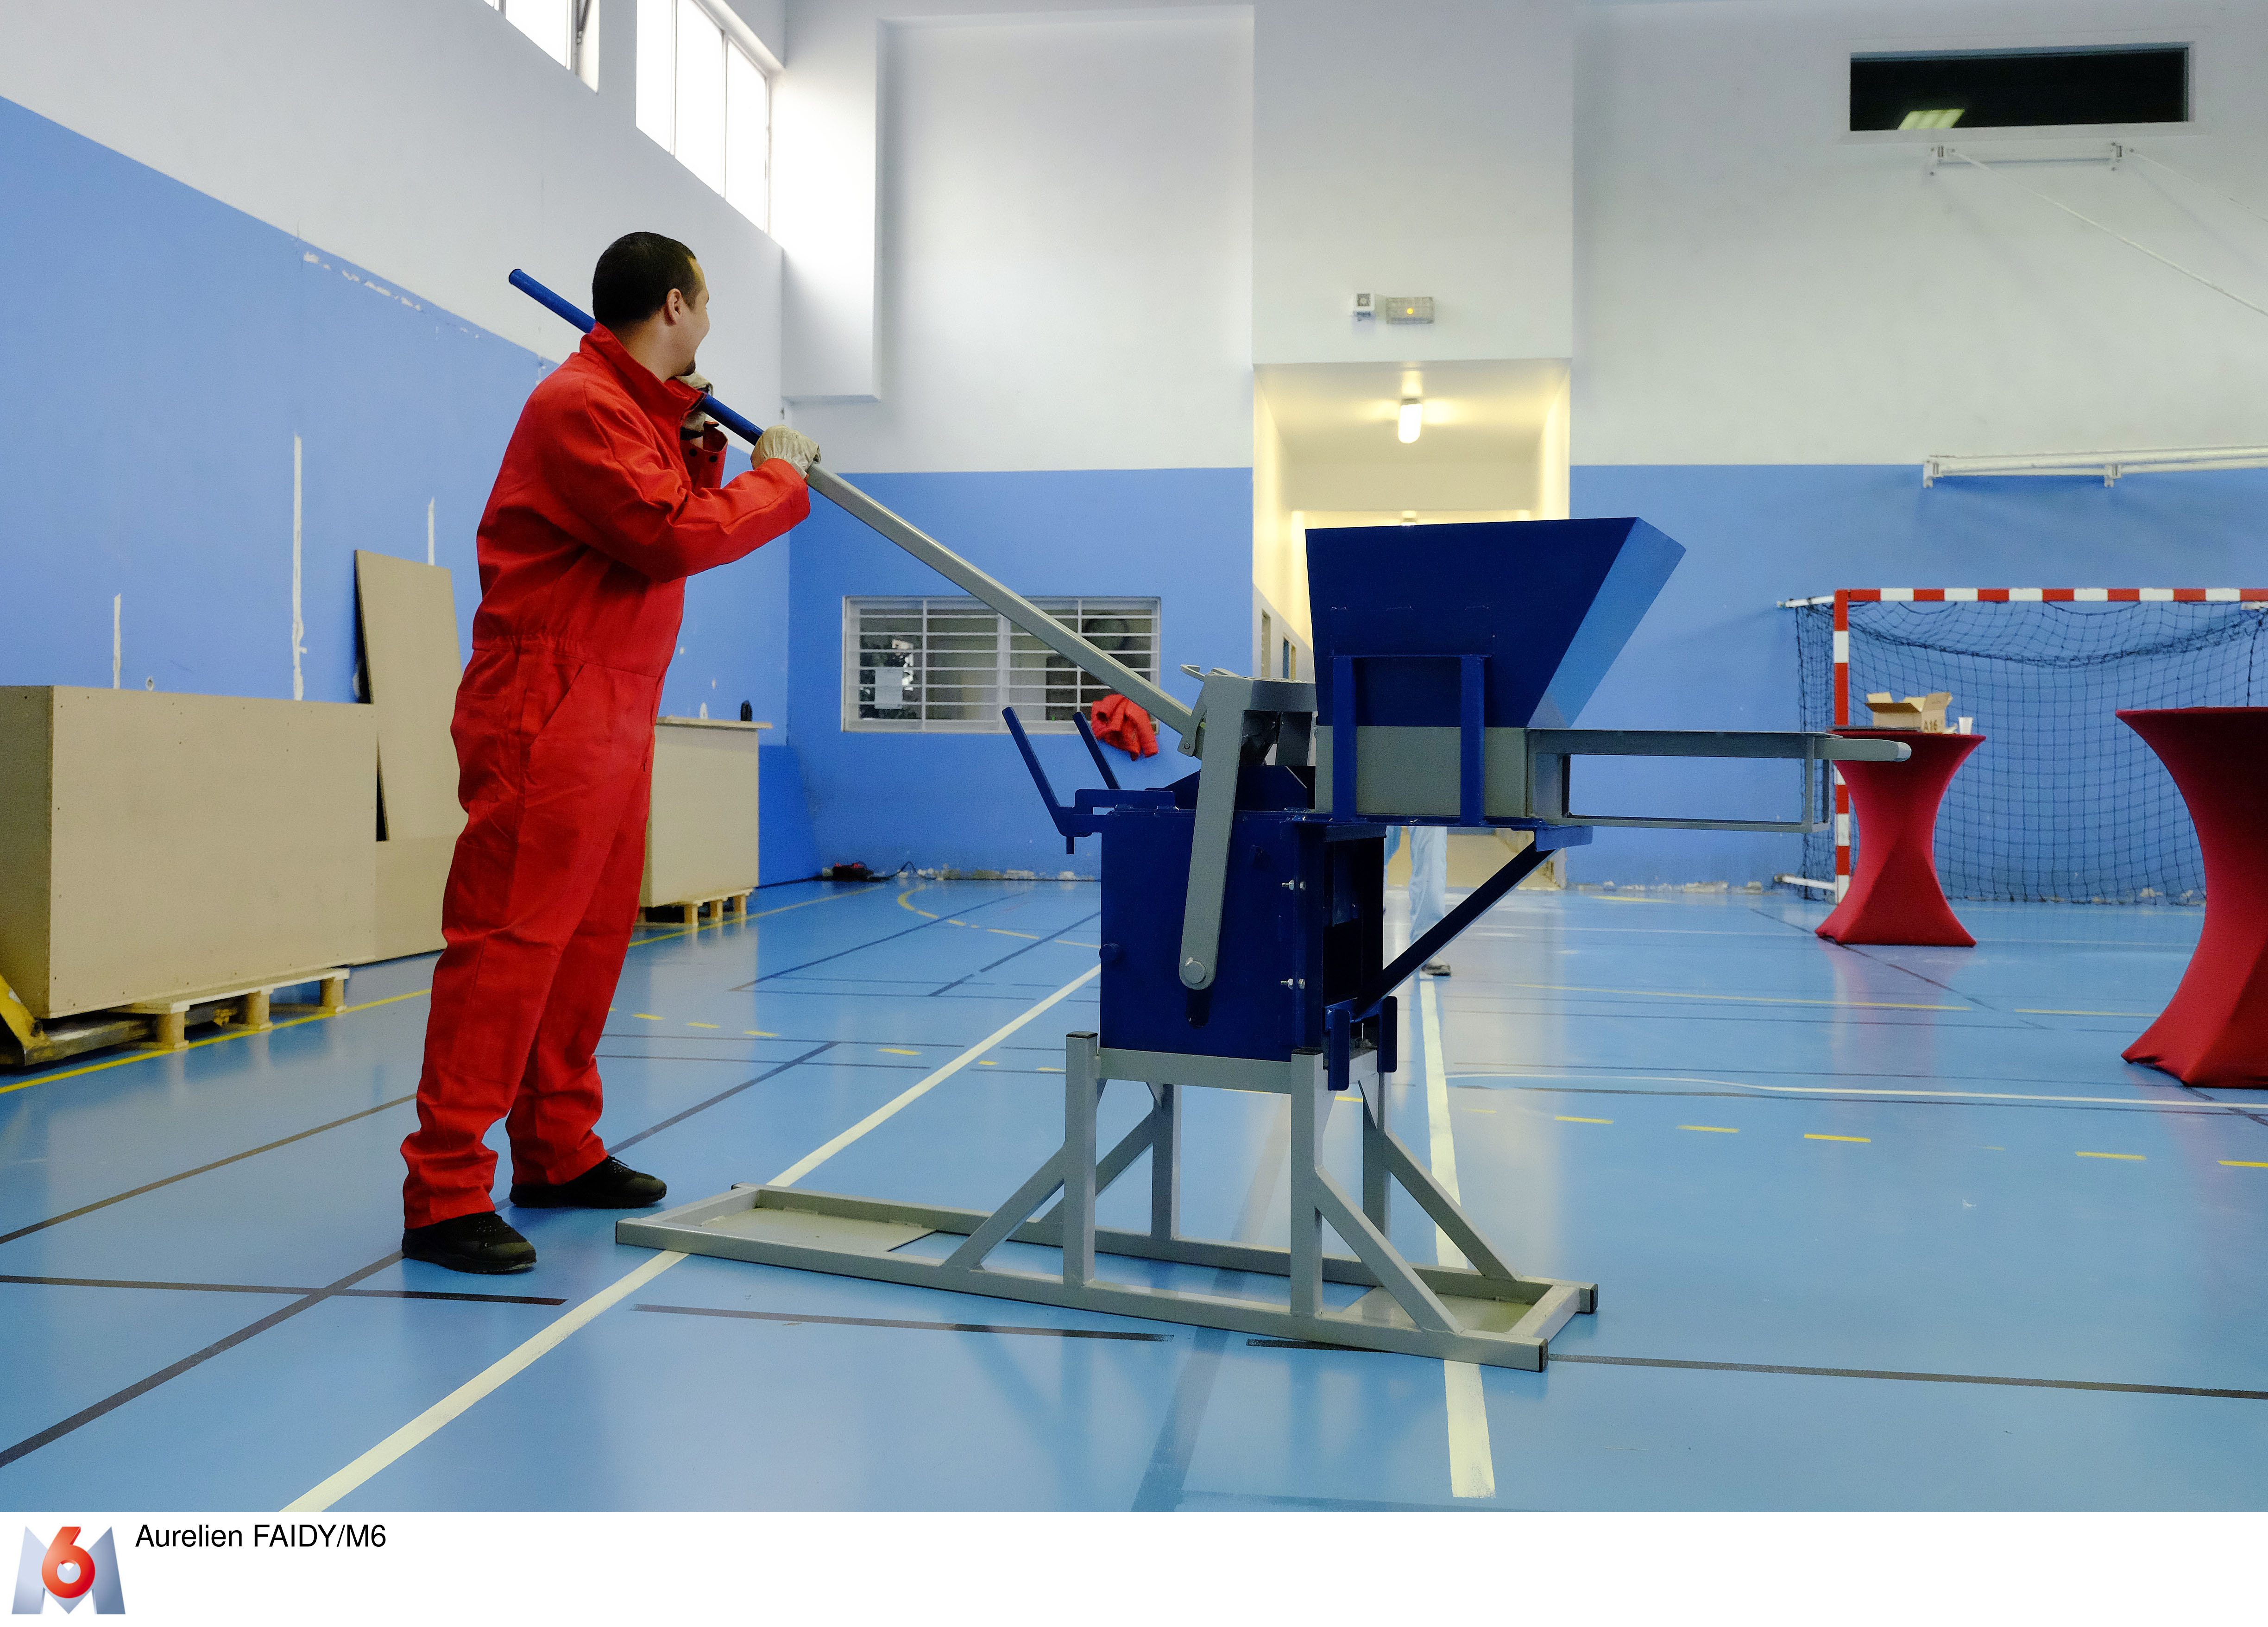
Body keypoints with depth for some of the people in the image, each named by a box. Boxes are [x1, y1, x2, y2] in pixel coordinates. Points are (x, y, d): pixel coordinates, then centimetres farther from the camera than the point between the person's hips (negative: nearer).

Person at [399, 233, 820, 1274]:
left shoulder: (641, 408, 22)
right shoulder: (579, 406, -11)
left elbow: (678, 523, 23)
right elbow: (673, 536, -19)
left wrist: (700, 454, 9)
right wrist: (776, 475, -6)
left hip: (614, 718, 10)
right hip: (545, 716, -10)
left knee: (590, 940, 11)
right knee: (507, 943, -11)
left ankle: (559, 1155, 21)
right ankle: (445, 1193, -7)